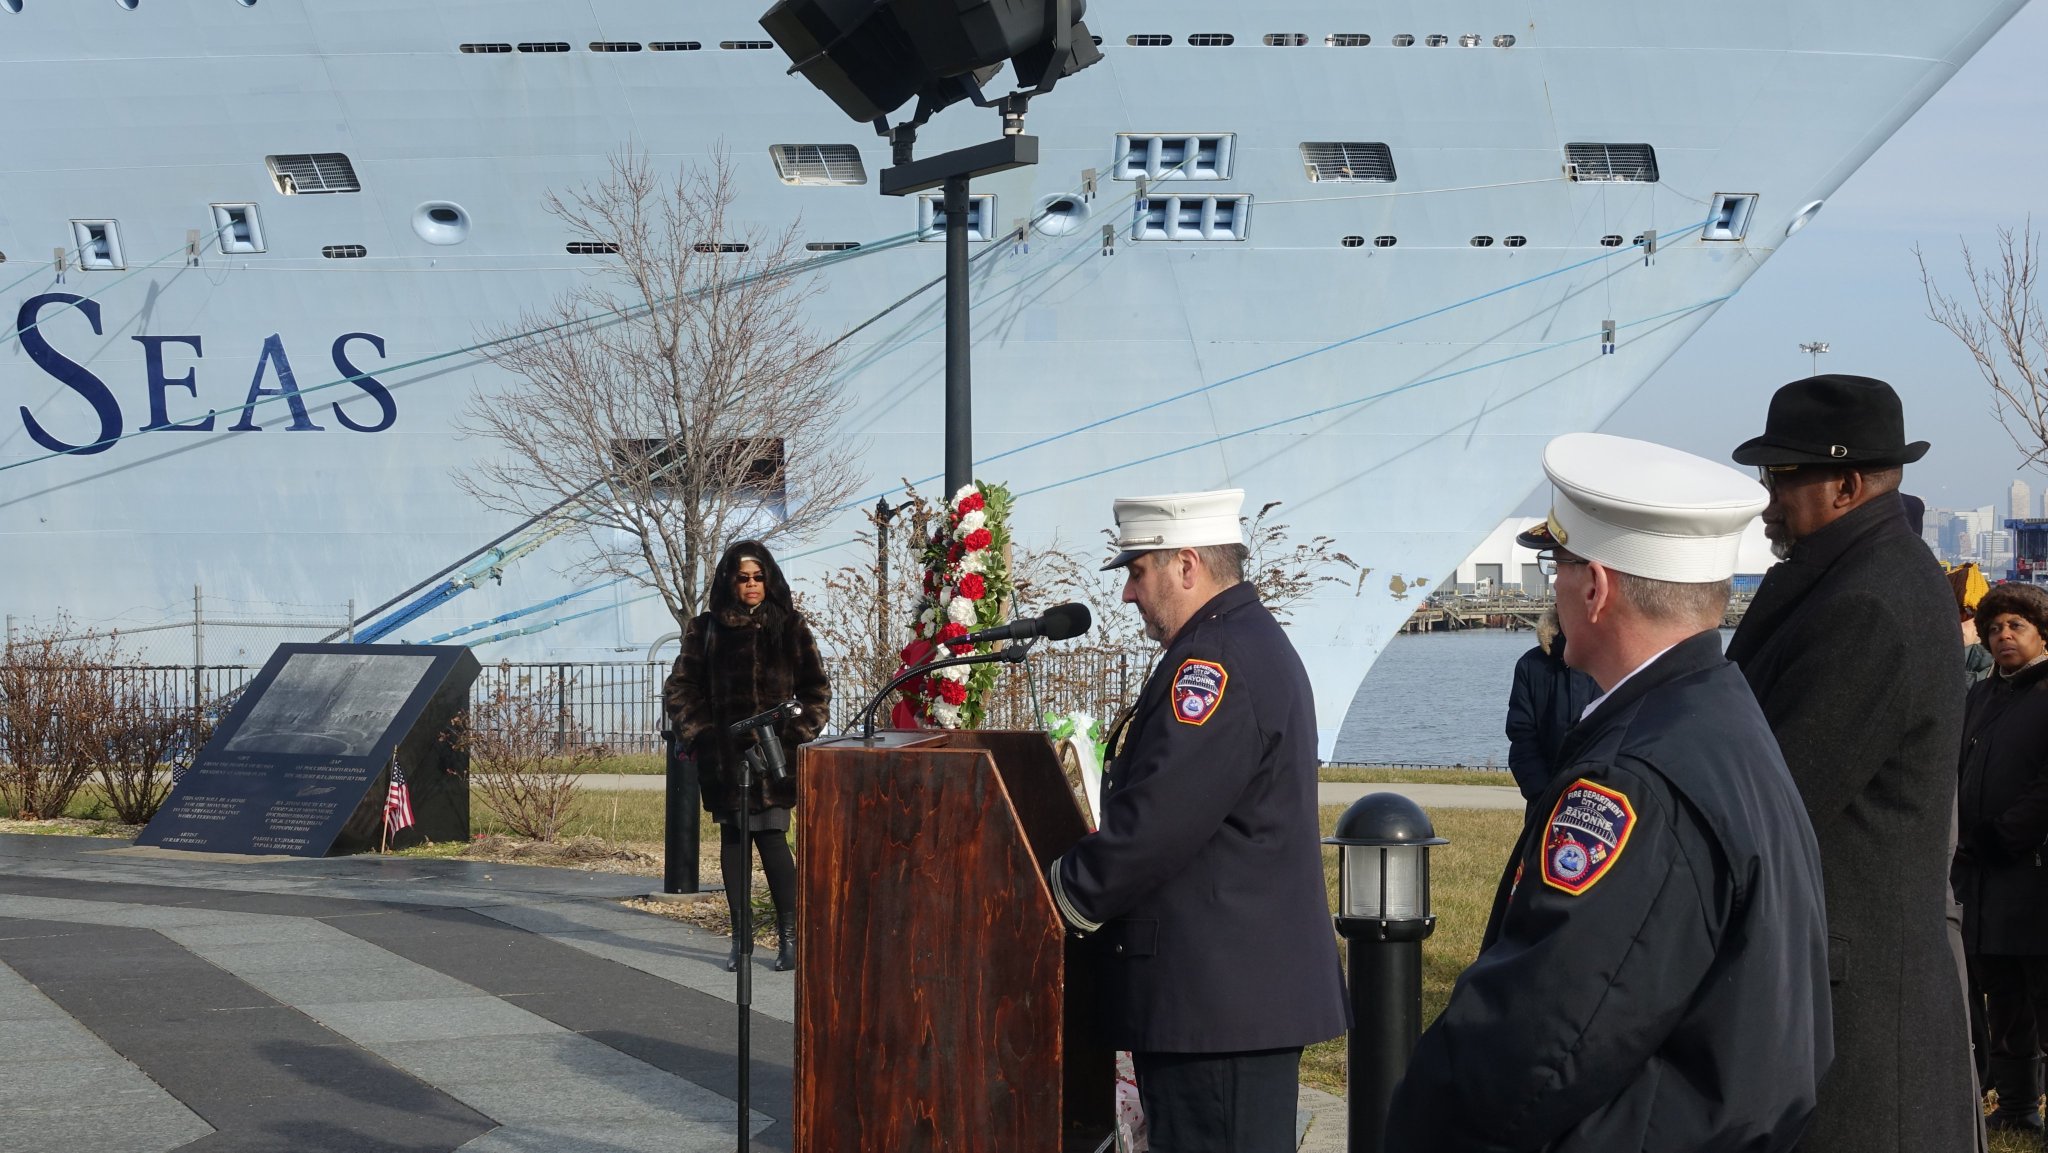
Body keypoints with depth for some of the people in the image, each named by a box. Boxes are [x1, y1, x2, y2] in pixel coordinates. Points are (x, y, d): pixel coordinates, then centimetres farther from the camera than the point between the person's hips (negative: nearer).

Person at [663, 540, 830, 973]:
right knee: (733, 837, 4)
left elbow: (816, 689, 7)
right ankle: (739, 938, 10)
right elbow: (679, 688, 10)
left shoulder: (789, 626, 6)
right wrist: (696, 734, -2)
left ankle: (789, 937, 0)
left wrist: (796, 734, -4)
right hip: (725, 754, 2)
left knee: (772, 835, -9)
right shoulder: (706, 629, 8)